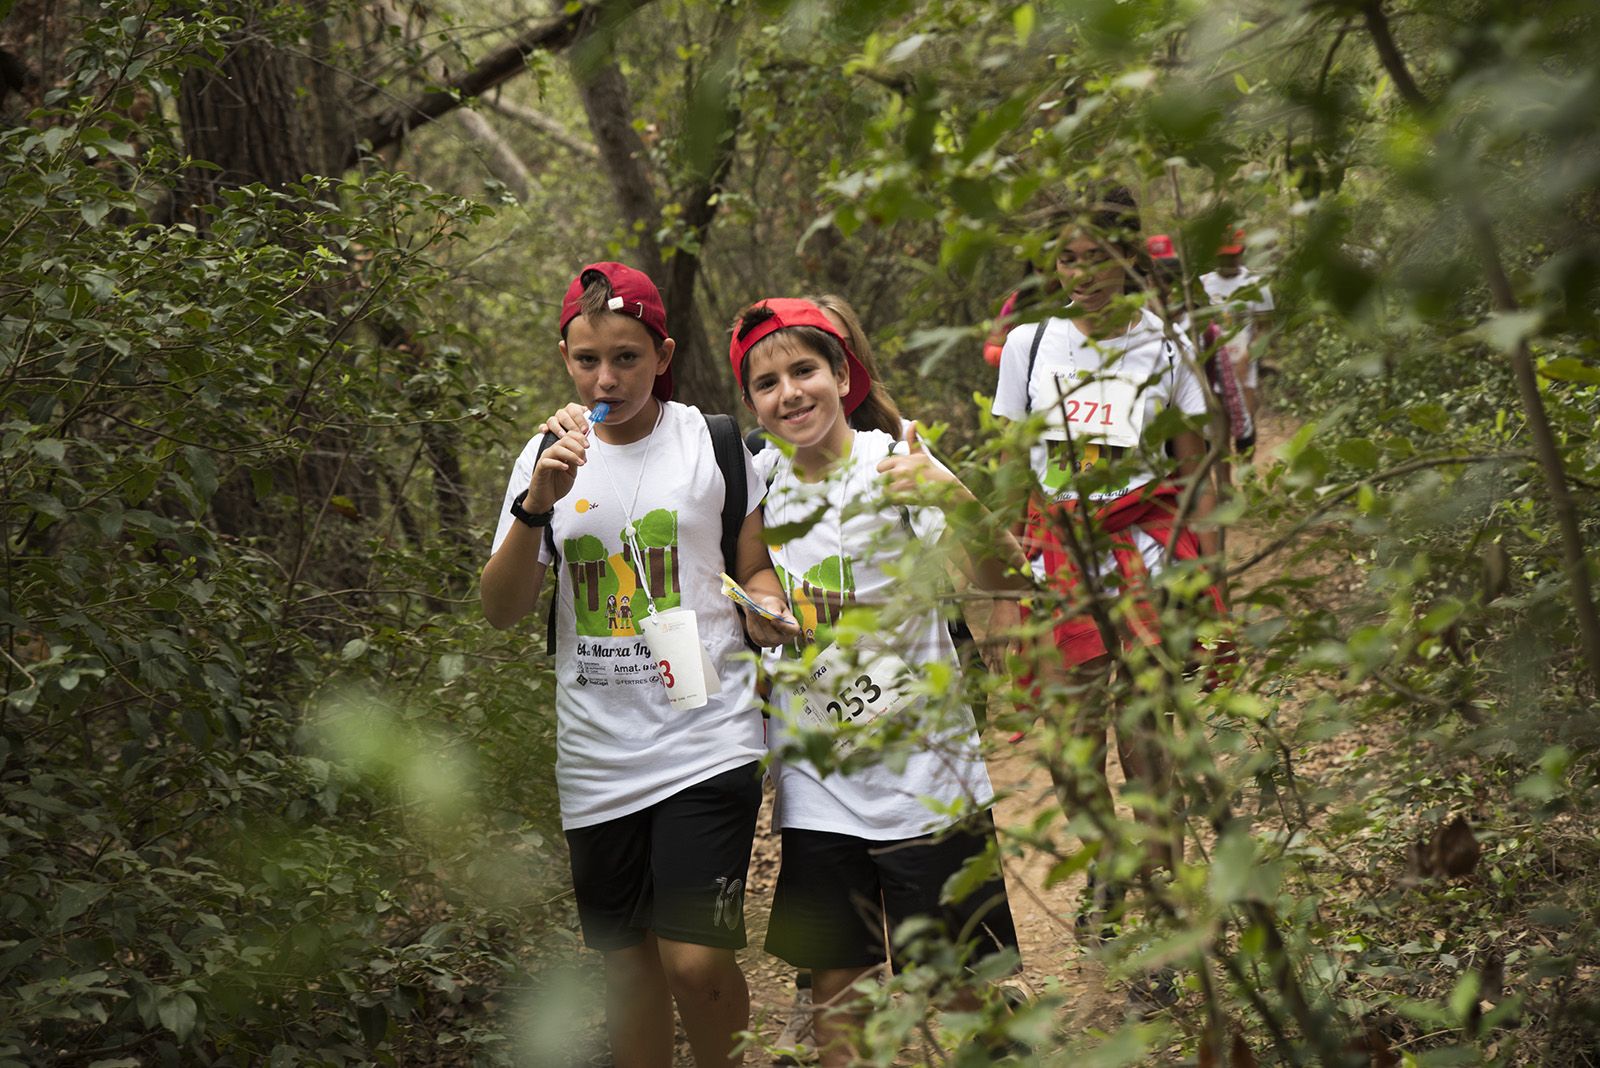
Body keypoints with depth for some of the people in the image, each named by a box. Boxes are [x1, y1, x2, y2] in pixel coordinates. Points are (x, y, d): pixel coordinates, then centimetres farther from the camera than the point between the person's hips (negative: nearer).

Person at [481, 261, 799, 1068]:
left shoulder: (716, 443, 1)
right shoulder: (548, 457, 7)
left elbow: (755, 568, 12)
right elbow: (501, 609, 0)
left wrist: (767, 609, -11)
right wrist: (539, 500, -14)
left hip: (705, 742, -3)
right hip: (598, 757, 3)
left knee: (697, 964, -13)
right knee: (627, 966, 11)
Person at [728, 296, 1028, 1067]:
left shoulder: (895, 467, -12)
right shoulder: (758, 477, 2)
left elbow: (1004, 578, -26)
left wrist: (952, 497, -43)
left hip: (922, 776, -4)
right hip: (815, 785, 4)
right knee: (835, 990, 10)